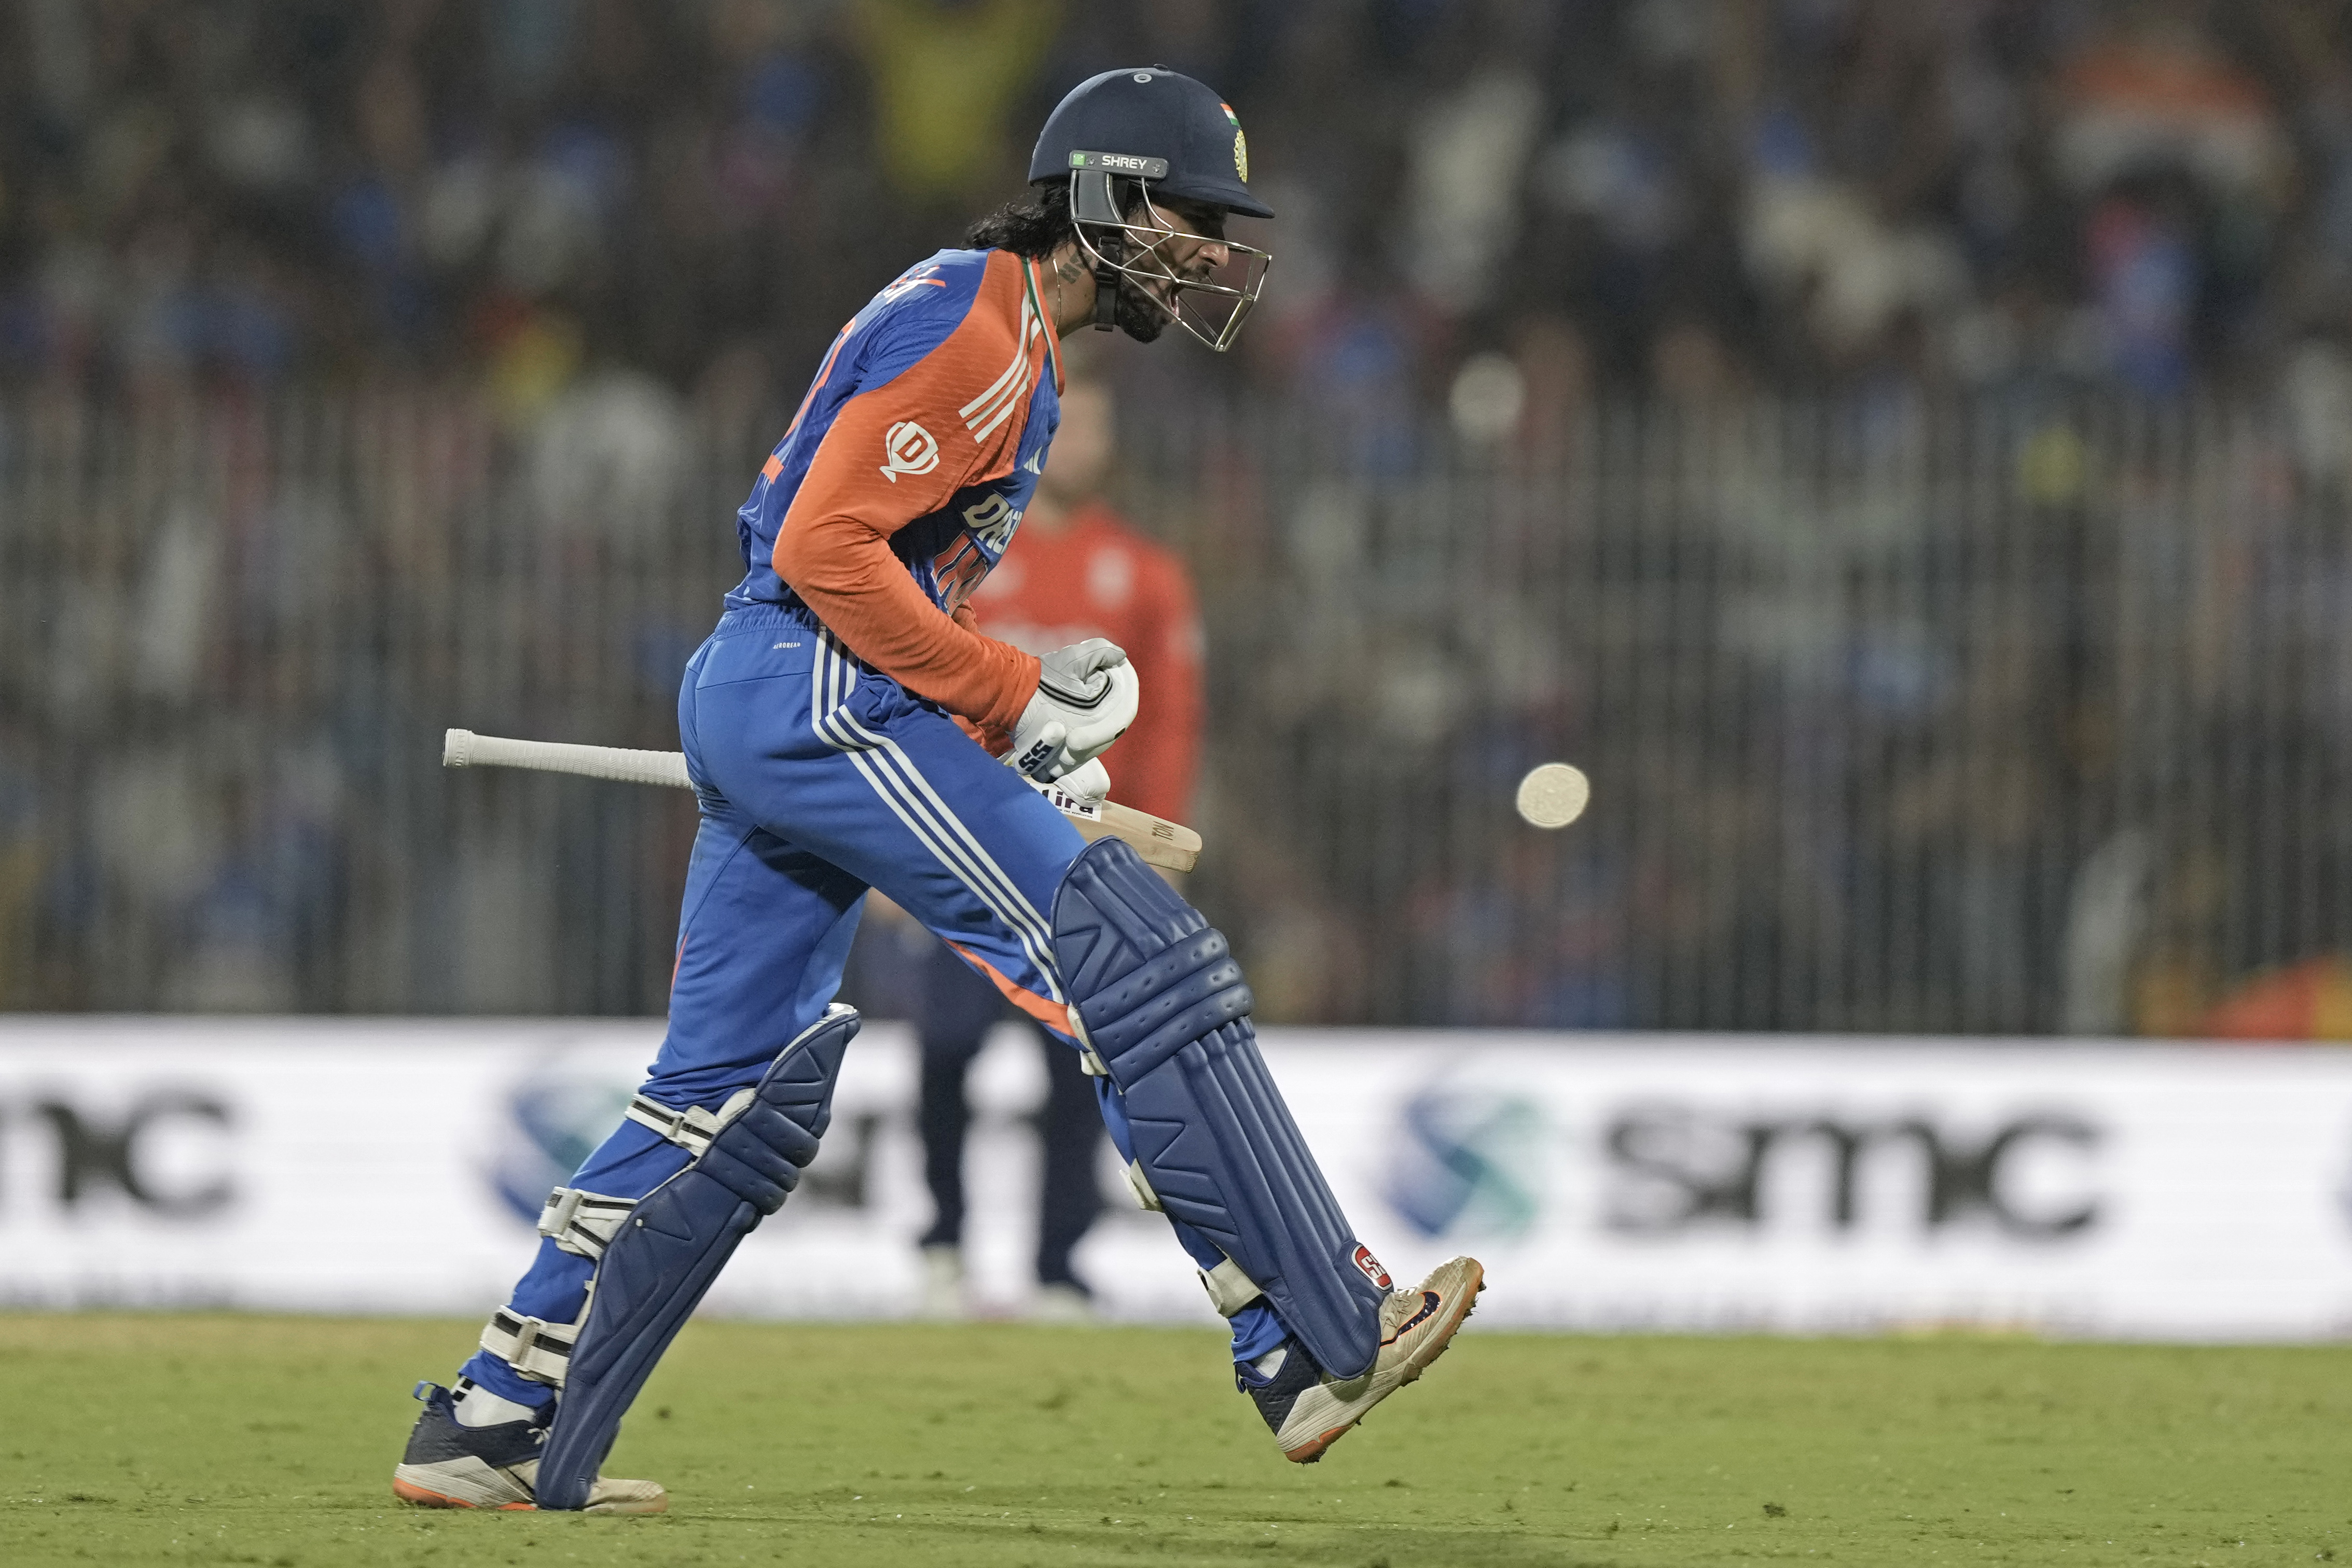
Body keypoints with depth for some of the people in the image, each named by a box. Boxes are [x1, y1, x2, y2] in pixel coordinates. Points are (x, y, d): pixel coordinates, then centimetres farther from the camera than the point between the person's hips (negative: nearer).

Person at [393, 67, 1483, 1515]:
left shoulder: (1011, 343, 22)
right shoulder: (972, 331, -12)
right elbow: (828, 552, -19)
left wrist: (1012, 729, 14)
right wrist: (1012, 696, -16)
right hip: (824, 701, -11)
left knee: (736, 1093, 11)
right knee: (1143, 967, -13)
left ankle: (495, 1429, 13)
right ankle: (1323, 1341, -15)